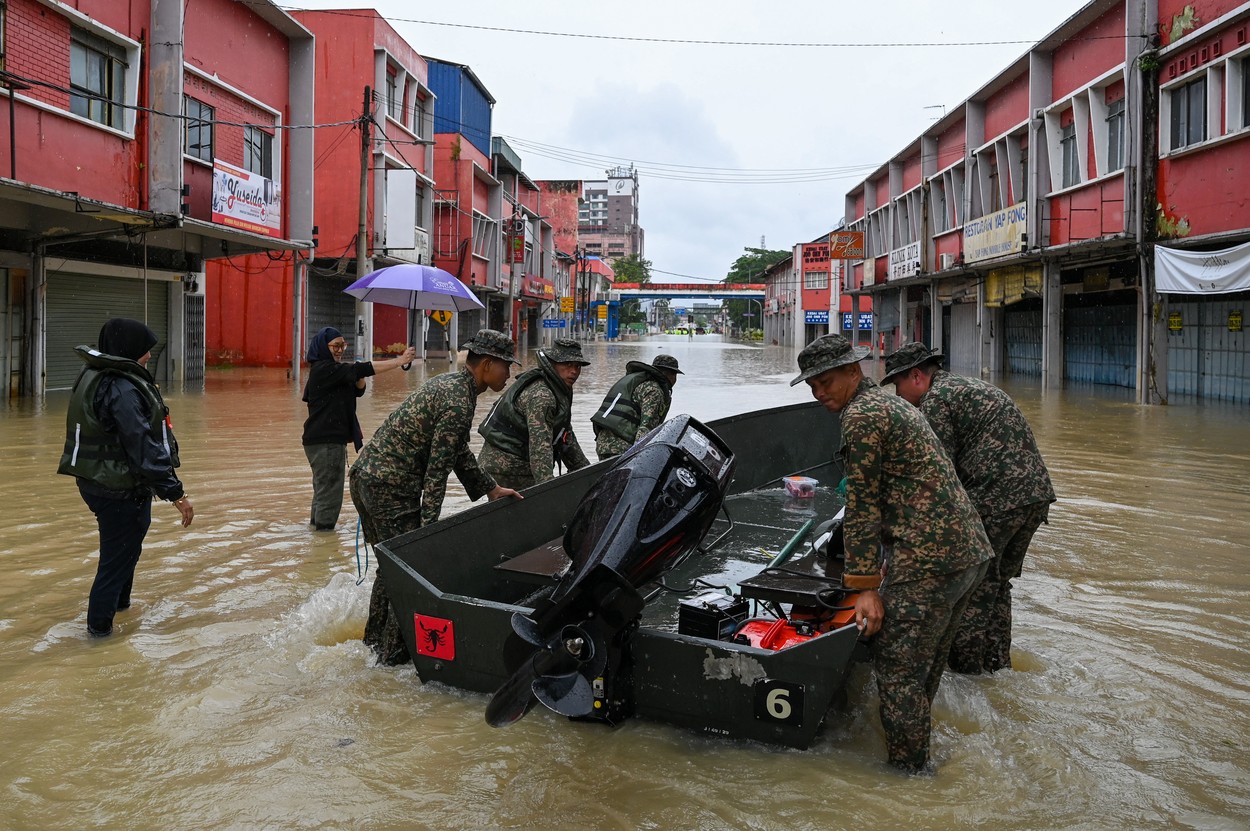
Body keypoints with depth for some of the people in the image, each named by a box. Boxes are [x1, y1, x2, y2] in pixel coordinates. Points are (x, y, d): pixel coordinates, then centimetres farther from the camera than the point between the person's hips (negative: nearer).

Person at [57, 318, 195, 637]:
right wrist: (175, 493, -26)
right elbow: (143, 447, -28)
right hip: (121, 490, -10)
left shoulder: (93, 377, 8)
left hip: (95, 481, 10)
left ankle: (118, 601, 44)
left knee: (124, 547, 27)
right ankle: (100, 623, 17)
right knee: (119, 553, 6)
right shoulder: (122, 390, -24)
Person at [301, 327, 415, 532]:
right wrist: (400, 361, -26)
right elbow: (362, 370, -25)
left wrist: (358, 374, -9)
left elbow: (358, 391, 14)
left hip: (332, 438, 10)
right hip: (324, 440, -10)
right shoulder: (323, 369, -16)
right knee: (329, 489, -5)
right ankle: (324, 527, 2)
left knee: (325, 488, 20)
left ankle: (317, 523, 31)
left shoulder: (332, 370, 14)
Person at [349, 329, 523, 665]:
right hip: (390, 487, -10)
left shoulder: (448, 382, 14)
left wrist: (491, 489, 21)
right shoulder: (459, 403, -18)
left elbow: (459, 452, 22)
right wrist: (427, 526, -17)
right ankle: (393, 657, 7)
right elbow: (437, 469, -19)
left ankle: (373, 643, 35)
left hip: (364, 474, 10)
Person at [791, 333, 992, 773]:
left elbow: (862, 505, -12)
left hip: (928, 560, -11)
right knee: (925, 663, 21)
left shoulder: (861, 415, -11)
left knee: (897, 669, -3)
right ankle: (917, 759, 35)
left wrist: (865, 587, -11)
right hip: (969, 550, 11)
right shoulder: (893, 403, 21)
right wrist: (889, 563, 30)